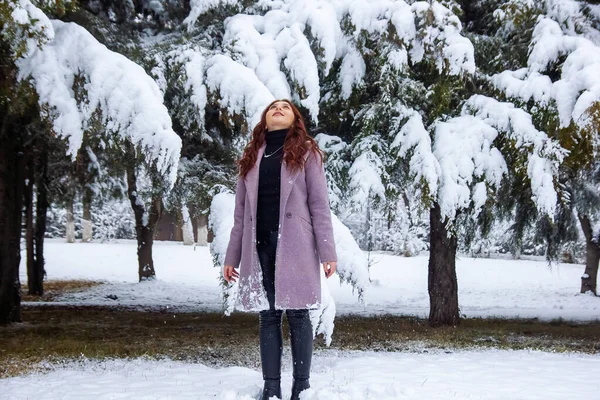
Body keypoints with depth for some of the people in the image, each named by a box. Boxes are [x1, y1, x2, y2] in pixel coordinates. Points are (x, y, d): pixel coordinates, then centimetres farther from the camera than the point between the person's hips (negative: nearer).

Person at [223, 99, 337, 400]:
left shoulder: (306, 152, 8)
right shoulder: (251, 157, 18)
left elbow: (319, 204, 0)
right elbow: (241, 211, 15)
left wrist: (327, 251, -8)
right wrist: (232, 256, 10)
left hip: (295, 245, -3)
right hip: (261, 246, 3)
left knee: (297, 315, -2)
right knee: (268, 316, 3)